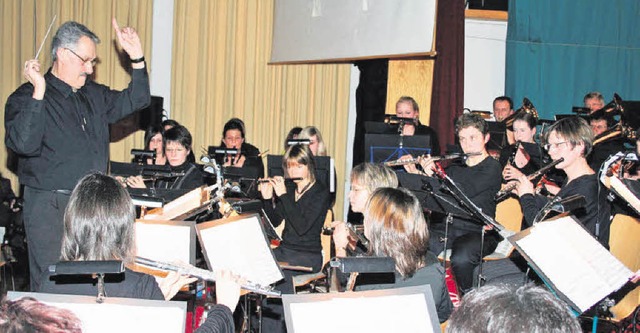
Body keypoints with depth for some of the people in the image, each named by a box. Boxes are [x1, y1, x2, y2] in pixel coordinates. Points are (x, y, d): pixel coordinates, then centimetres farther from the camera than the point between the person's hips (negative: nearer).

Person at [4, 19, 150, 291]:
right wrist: (38, 93, -26)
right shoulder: (26, 98, -7)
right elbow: (24, 144, -22)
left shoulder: (94, 95, 13)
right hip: (50, 207, -6)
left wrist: (137, 57, 9)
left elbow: (135, 100, 21)